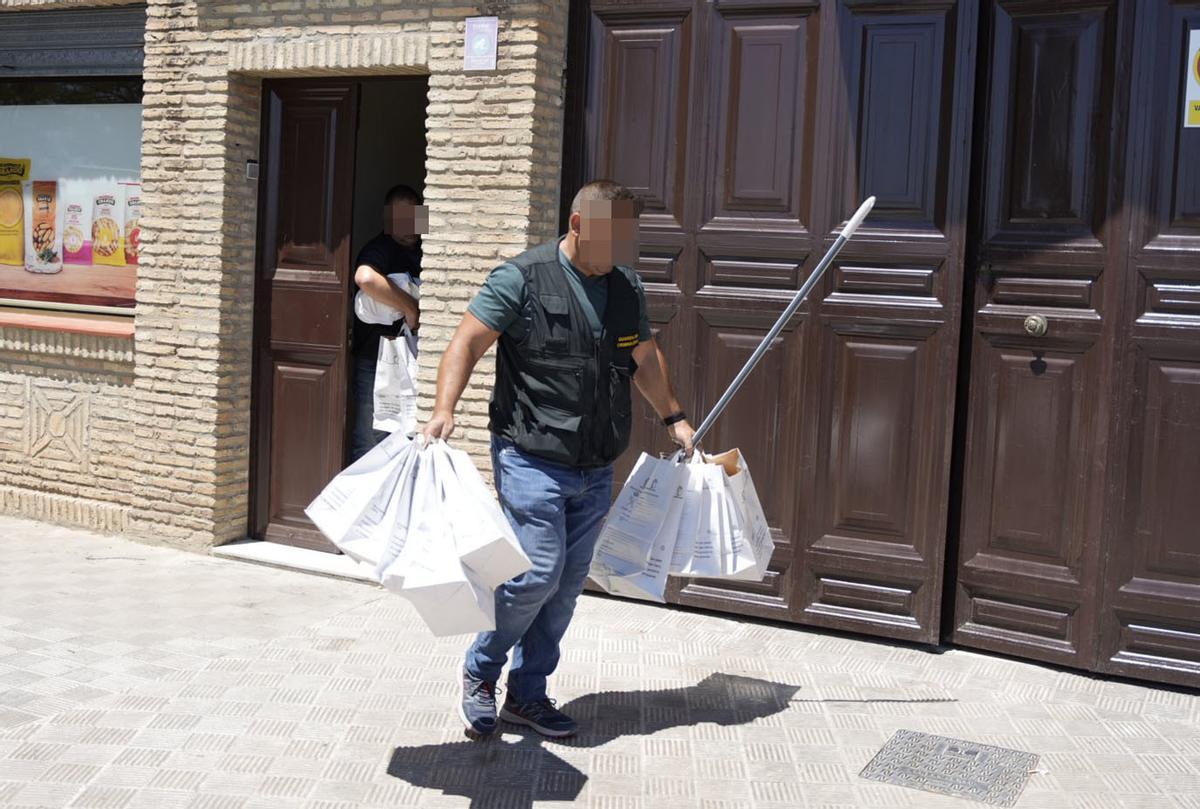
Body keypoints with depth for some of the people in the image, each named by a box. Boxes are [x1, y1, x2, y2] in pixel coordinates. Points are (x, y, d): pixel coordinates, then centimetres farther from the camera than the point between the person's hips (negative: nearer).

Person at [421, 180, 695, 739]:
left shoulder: (627, 287, 10)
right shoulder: (523, 278, -9)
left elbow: (644, 358, 25)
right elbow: (467, 342, -11)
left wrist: (673, 417, 27)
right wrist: (444, 408, -25)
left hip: (595, 468, 6)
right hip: (532, 458, -6)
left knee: (567, 584, 8)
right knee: (539, 571, -11)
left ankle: (527, 695, 23)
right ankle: (479, 671, 14)